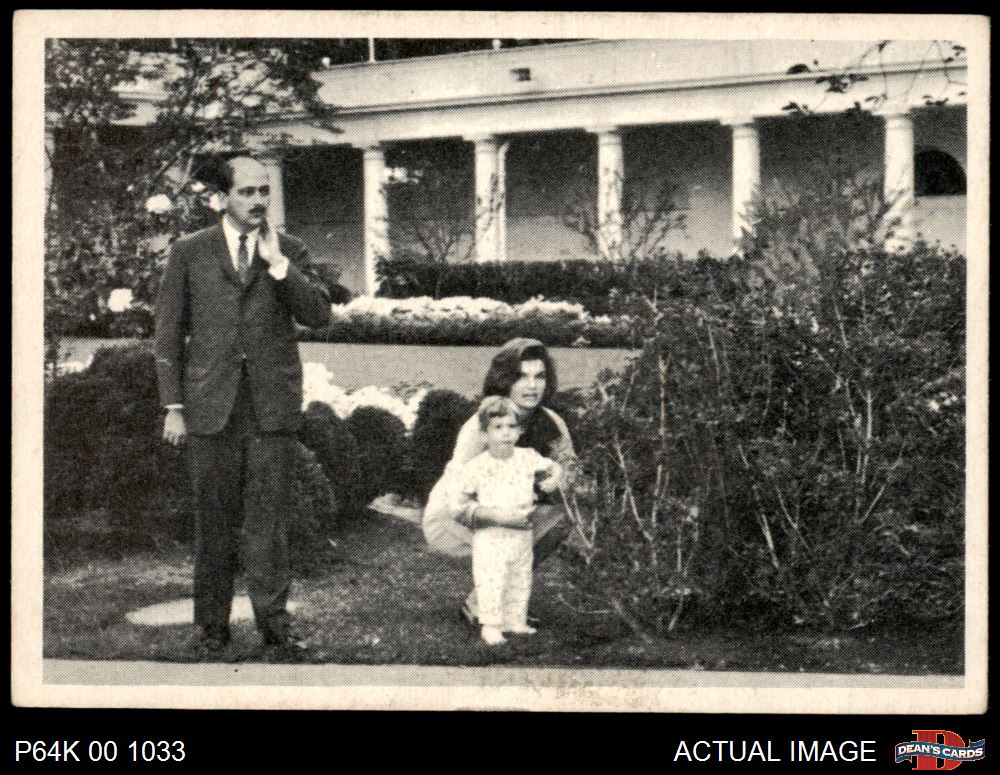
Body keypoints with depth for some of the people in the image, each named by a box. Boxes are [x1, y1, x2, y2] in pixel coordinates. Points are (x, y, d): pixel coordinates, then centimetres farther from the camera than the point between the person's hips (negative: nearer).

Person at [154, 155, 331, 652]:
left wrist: (277, 264, -11)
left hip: (272, 405, 0)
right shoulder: (189, 253, 7)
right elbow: (168, 334, 6)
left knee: (268, 514, -2)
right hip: (211, 405, 0)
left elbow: (318, 315, -2)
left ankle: (273, 619, 3)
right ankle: (213, 623, 13)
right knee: (214, 518, 4)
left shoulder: (288, 252, 10)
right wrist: (173, 407, 1)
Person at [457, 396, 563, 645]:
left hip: (521, 534, 4)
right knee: (491, 582, -7)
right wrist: (497, 516, -16)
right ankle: (491, 625, 5)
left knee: (520, 581, 14)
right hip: (490, 538, -4)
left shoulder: (527, 457, -2)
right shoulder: (476, 466, -12)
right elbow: (465, 503, -7)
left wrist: (553, 478, -9)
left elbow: (553, 467, 14)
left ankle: (516, 620, 28)